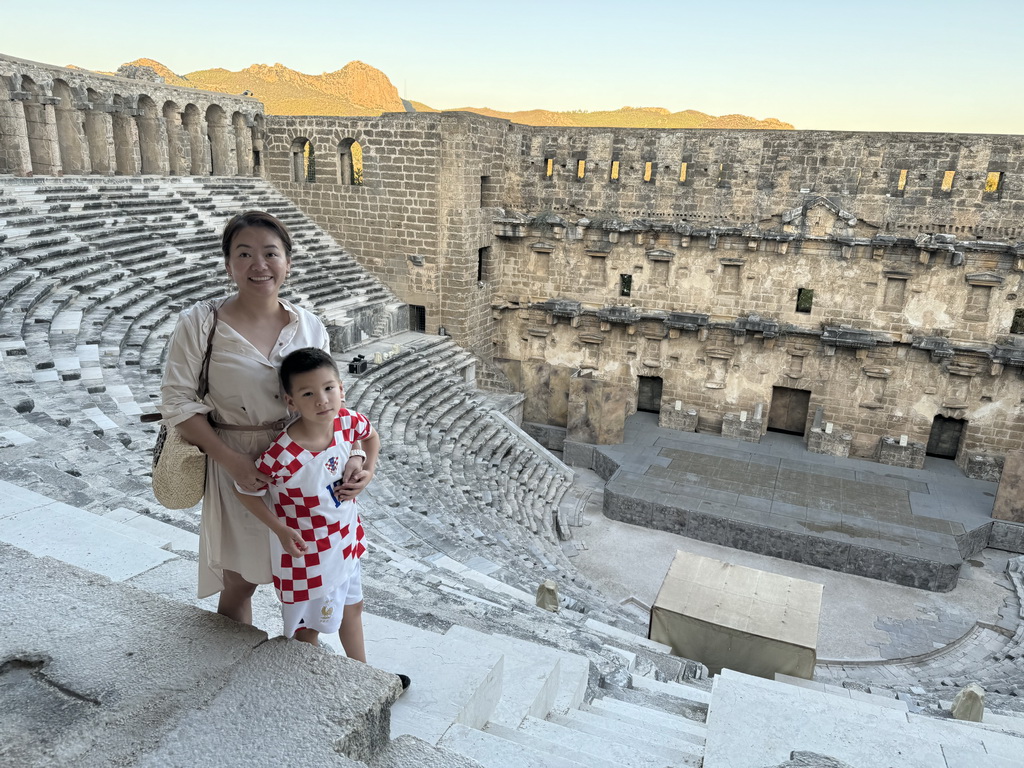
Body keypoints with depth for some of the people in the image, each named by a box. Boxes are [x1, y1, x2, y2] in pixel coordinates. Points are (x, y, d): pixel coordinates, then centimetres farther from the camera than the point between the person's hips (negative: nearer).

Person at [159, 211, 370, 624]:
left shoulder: (310, 327, -1)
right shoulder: (200, 323, -9)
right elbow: (178, 401, -8)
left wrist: (351, 456, -13)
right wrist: (231, 460, -19)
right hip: (236, 467, -2)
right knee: (238, 583, 14)